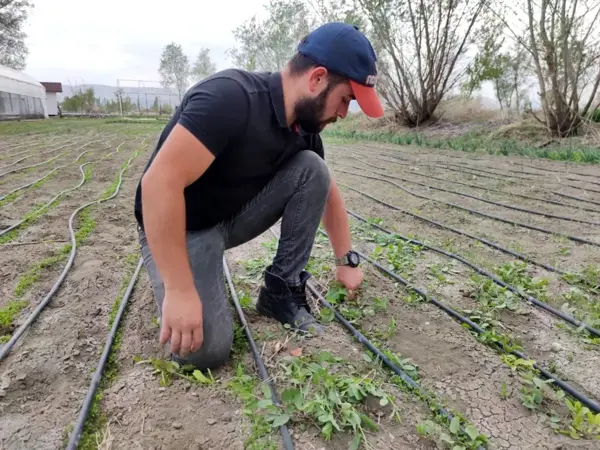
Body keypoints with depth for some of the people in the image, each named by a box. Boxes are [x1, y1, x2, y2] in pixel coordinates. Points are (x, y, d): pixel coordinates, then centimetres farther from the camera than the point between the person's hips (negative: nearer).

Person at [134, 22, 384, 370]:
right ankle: (170, 285, 10)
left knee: (312, 170, -14)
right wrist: (179, 291, -34)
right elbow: (159, 182, -35)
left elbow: (327, 193, 10)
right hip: (179, 227, -6)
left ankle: (281, 291, -3)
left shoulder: (304, 128, -4)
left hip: (235, 215, 6)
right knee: (206, 348, -22)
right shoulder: (232, 97, -30)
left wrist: (347, 260, 13)